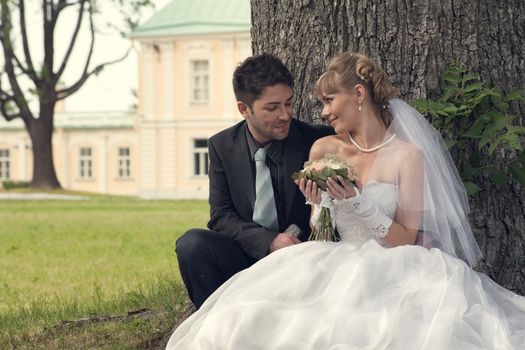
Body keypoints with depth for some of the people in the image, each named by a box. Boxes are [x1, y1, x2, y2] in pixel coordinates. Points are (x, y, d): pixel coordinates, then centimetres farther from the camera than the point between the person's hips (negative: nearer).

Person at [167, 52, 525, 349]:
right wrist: (320, 204, -8)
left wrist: (357, 202, -17)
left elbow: (406, 242, -5)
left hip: (391, 275, -3)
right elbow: (320, 241, 13)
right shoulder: (324, 150, 9)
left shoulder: (408, 155, -3)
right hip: (339, 270, 3)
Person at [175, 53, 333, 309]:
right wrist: (270, 241, -19)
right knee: (192, 242, -25)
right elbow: (221, 217, -1)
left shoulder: (317, 142, -4)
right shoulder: (223, 146, 3)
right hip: (247, 255, 3)